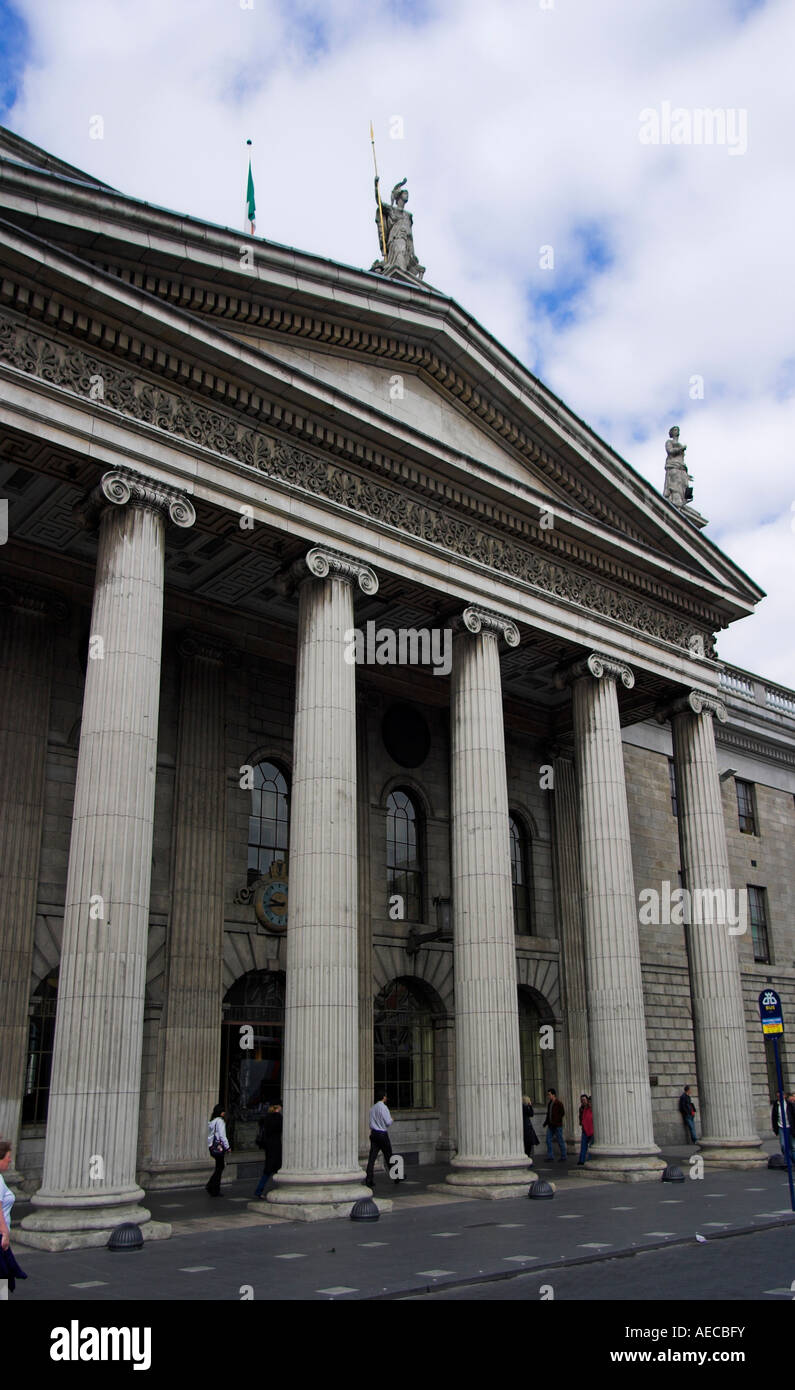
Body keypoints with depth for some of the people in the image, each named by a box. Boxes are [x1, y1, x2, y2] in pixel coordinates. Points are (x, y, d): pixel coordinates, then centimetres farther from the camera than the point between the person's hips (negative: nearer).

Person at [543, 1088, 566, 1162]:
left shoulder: (559, 1103, -9)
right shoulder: (549, 1103, 14)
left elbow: (562, 1113, -13)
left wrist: (556, 1121, -18)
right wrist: (546, 1123, 14)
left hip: (557, 1125, -7)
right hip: (550, 1125, 7)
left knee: (560, 1141, 0)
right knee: (548, 1140, 1)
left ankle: (563, 1157, 10)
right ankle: (550, 1157, 6)